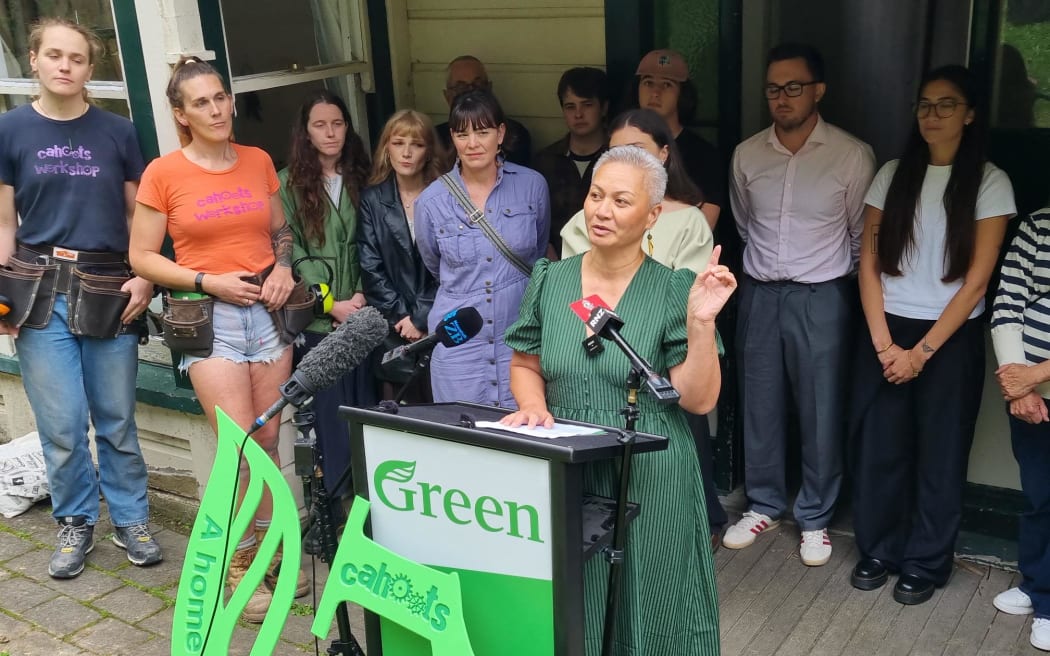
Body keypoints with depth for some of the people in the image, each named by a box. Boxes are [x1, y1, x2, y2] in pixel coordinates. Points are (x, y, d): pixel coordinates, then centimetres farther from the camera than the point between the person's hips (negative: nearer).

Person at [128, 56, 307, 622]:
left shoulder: (258, 162, 7)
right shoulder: (163, 173, -4)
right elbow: (142, 257, -2)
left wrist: (283, 268, -2)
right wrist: (209, 282, -13)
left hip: (267, 310, 4)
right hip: (206, 317, -4)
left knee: (268, 438, 8)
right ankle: (238, 563, 11)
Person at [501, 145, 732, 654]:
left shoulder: (672, 290, -9)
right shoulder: (549, 280, 1)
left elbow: (699, 400, -11)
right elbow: (525, 366, 12)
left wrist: (701, 323, -23)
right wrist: (534, 406, -8)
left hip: (648, 478, -3)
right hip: (565, 474, 3)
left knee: (646, 609, 12)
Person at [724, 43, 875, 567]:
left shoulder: (852, 155, -9)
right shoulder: (746, 155, 1)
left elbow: (862, 236, 3)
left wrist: (835, 281, 10)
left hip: (821, 299, -3)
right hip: (759, 295, 3)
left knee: (821, 412, 6)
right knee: (760, 407, 11)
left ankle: (815, 518, 22)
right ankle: (764, 505, 28)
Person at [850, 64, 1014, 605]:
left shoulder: (988, 183, -3)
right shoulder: (892, 175, 4)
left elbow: (976, 281, -8)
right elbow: (869, 264, 2)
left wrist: (921, 351, -11)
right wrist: (883, 342, -8)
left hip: (950, 339, -2)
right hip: (884, 334, 2)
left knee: (938, 454, 7)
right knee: (876, 446, 5)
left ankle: (925, 564, 23)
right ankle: (877, 550, 24)